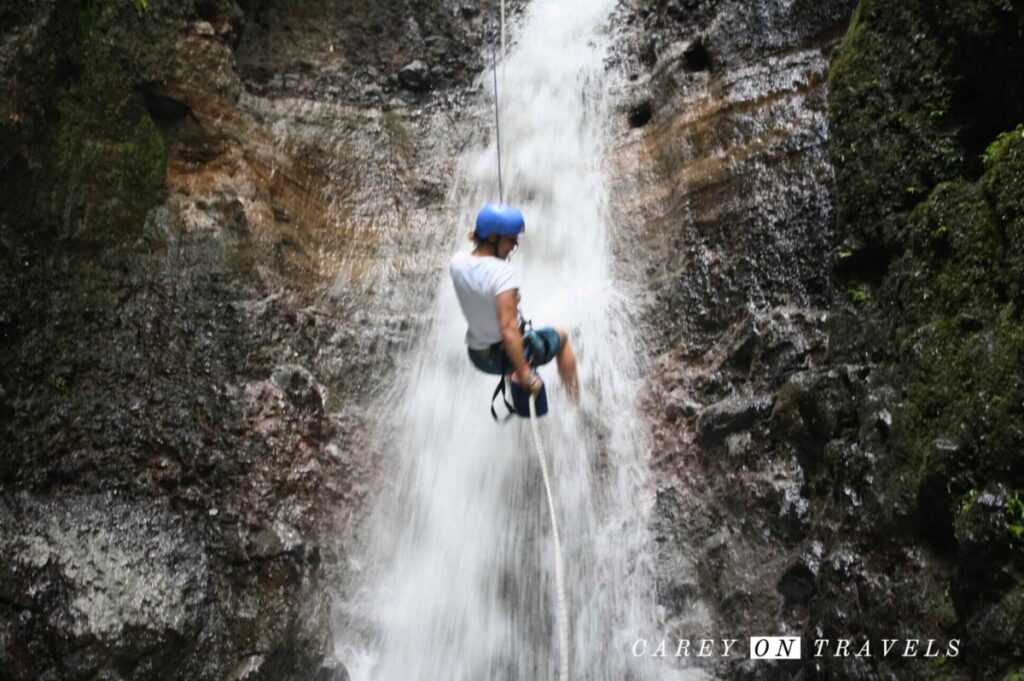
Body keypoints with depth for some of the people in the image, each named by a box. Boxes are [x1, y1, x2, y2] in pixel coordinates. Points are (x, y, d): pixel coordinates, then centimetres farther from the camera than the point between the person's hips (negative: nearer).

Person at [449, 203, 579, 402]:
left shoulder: (456, 263, -10)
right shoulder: (504, 272, -30)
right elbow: (508, 329, -33)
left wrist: (479, 237, 2)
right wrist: (524, 372, -26)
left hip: (477, 356, 6)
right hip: (508, 355, -6)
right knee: (561, 335, 24)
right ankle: (575, 398, 41)